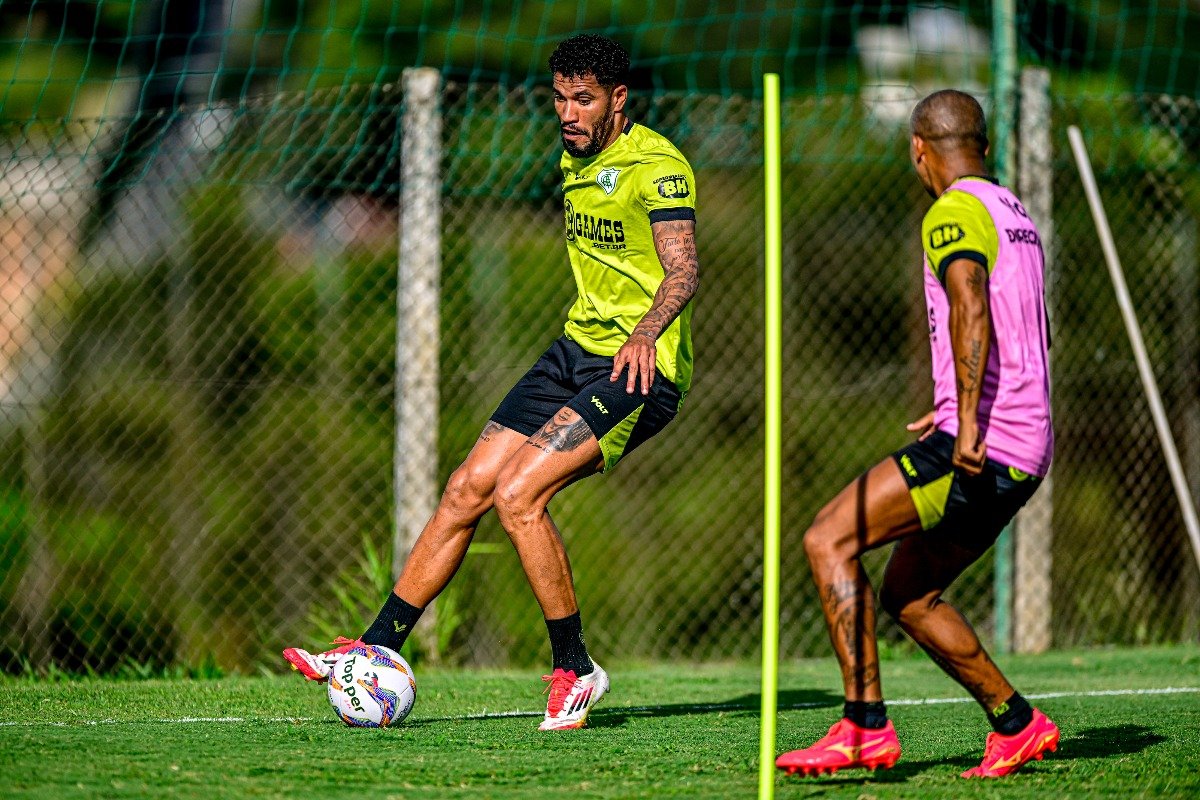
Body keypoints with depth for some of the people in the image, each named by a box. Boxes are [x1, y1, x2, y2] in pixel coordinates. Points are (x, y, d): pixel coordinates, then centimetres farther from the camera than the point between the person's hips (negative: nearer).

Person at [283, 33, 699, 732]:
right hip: (576, 349, 9)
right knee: (467, 490, 0)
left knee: (517, 495, -22)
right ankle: (377, 650, 5)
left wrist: (645, 333, -44)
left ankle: (575, 670, -9)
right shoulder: (574, 161, 14)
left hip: (640, 368, -9)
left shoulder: (657, 165, -13)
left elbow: (683, 269, -27)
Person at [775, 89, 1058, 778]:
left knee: (829, 540, -11)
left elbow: (971, 311, -26)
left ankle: (866, 726, -16)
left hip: (984, 446, -9)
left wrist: (968, 421, -33)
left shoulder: (956, 212, -8)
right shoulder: (1015, 214, 21)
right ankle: (1016, 723, 17)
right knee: (909, 594, 17)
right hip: (1023, 451, 9)